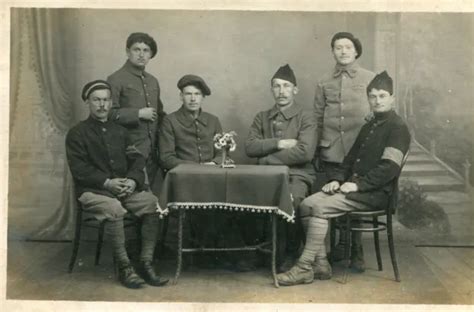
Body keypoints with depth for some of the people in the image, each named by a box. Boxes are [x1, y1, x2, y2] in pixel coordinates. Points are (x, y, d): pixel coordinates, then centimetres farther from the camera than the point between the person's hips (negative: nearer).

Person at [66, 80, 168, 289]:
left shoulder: (119, 131, 21)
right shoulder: (77, 133, 6)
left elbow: (137, 159, 13)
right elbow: (79, 168, -6)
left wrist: (133, 180, -9)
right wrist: (107, 183, -17)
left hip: (125, 187, 5)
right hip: (92, 190, -4)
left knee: (153, 203, -22)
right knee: (114, 209, -36)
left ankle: (146, 263, -17)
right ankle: (124, 268, -25)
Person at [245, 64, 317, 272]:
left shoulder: (306, 118, 7)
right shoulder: (262, 118, 19)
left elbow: (305, 152, -10)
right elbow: (250, 147, 4)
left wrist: (267, 159, -7)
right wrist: (279, 143, -8)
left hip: (296, 175, -3)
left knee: (291, 199, -36)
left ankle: (290, 254, -13)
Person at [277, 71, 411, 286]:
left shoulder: (397, 128, -4)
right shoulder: (368, 127, 24)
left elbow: (389, 167, -15)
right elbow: (351, 158, 24)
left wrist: (358, 184, -20)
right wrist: (337, 179, 5)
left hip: (375, 193, -8)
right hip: (355, 188, 8)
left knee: (320, 207, -24)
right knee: (307, 204, -11)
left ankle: (304, 268, -19)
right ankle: (321, 264, -11)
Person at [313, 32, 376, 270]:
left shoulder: (370, 79, 5)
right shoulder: (324, 82, 10)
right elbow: (318, 118, 13)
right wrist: (316, 152, 10)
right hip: (331, 152, 2)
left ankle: (355, 252, 12)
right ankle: (340, 247, 18)